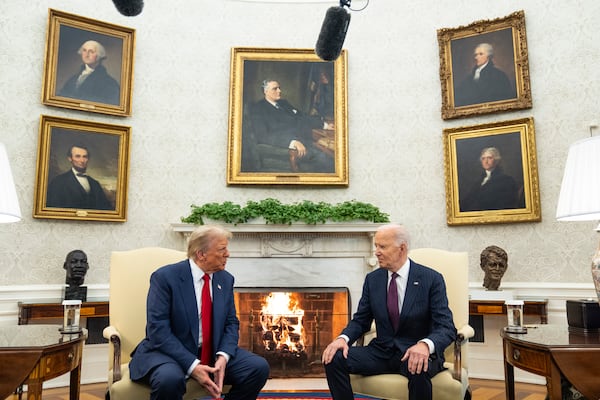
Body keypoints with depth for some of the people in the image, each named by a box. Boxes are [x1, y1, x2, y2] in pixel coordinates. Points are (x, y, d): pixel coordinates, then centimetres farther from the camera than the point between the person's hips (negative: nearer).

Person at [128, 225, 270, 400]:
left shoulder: (225, 280, 5)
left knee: (259, 367, -13)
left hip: (213, 352, 5)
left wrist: (223, 356, -14)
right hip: (170, 352, -5)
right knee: (170, 379, -37)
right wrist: (192, 365, -25)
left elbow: (231, 323, 7)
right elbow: (158, 329, -18)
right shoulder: (164, 277, -12)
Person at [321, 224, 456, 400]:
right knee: (334, 359, -19)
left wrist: (425, 345, -37)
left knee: (418, 370, -38)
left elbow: (446, 328, -14)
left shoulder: (432, 279, -9)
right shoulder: (372, 279, 4)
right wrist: (343, 338, -14)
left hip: (415, 352, -3)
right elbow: (360, 320, 9)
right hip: (381, 351, 4)